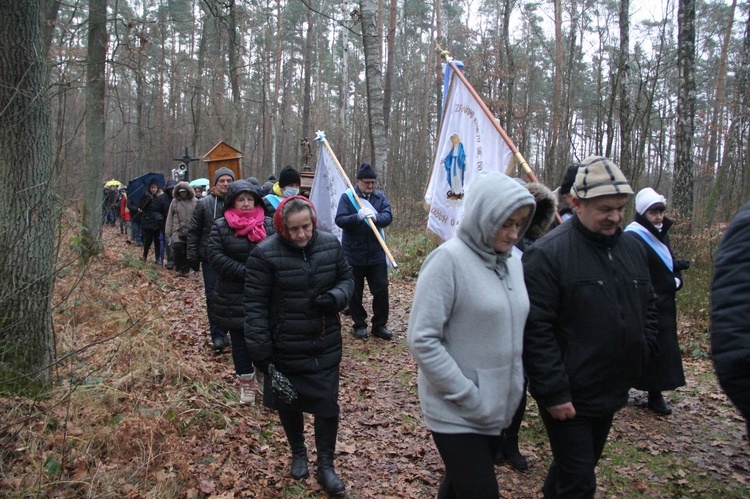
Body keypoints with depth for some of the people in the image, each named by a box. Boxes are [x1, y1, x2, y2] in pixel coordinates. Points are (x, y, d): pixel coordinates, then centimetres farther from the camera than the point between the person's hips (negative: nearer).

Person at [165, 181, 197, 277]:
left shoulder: (194, 202, 1)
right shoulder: (174, 201, 7)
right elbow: (169, 217, 9)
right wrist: (168, 233, 7)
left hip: (191, 230, 0)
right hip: (178, 230, 0)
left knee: (188, 251, 2)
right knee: (178, 247, -14)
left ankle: (186, 270, 17)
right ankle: (179, 269, 2)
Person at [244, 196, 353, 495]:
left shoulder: (330, 245, -3)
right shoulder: (265, 254, -14)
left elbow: (347, 279, 9)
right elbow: (255, 305, -11)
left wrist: (335, 297, -14)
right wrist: (260, 350, -14)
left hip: (325, 347, 2)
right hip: (285, 349, -2)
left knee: (327, 405, 5)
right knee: (288, 404, 16)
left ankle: (326, 465, 26)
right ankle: (298, 454, 43)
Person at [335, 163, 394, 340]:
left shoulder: (380, 197, 4)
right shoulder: (347, 197, -4)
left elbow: (388, 217, -10)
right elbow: (340, 220, -15)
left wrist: (375, 217, -32)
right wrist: (358, 216, -32)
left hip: (376, 253, 2)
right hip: (353, 254, -2)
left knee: (381, 289, 2)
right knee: (355, 292, 8)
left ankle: (379, 325, 16)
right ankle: (359, 325, 24)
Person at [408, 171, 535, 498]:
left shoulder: (513, 261, 4)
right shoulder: (449, 259, -17)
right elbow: (422, 340, -19)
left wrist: (515, 385, 7)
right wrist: (469, 398, -18)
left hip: (498, 409, 7)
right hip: (457, 415, -6)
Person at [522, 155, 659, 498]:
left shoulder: (632, 249, 6)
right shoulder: (548, 254, -18)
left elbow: (648, 307, 20)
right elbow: (535, 329, -21)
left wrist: (643, 352, 9)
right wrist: (554, 392, -21)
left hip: (611, 393, 8)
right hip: (568, 398, -7)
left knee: (573, 467, 23)